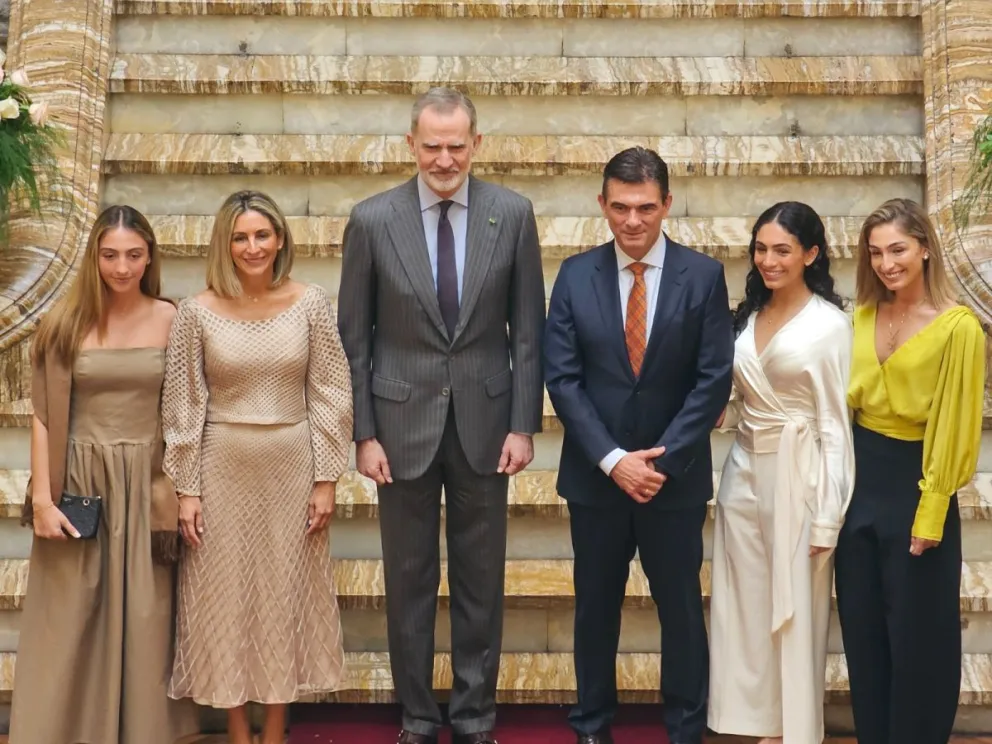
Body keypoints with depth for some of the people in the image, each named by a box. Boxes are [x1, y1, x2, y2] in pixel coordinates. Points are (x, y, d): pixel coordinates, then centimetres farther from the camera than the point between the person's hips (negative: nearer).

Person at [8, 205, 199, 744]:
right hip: (79, 482, 0)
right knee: (69, 623, 7)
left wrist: (182, 493, -2)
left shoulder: (170, 319, -1)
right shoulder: (66, 321, -1)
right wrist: (42, 497, -7)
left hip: (146, 485, 0)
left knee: (143, 619, 7)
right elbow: (43, 415, -1)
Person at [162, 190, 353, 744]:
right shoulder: (198, 312, -4)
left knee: (288, 594, 9)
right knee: (225, 596, 8)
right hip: (223, 469, 0)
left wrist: (326, 479, -5)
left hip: (292, 468, 0)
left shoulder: (311, 304, -3)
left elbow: (331, 395, -2)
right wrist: (187, 490, -4)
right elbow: (184, 407, -2)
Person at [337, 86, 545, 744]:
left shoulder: (513, 214, -1)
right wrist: (364, 433, -4)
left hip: (484, 421, 1)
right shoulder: (372, 219, -3)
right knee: (409, 582, 9)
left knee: (481, 582, 10)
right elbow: (354, 338, 0)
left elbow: (528, 330, 1)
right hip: (404, 423, 0)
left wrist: (524, 425, -3)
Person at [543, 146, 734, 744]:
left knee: (682, 608, 10)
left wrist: (662, 458, -14)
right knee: (595, 607, 13)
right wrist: (612, 460, -13)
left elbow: (714, 378, -7)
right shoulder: (575, 275, -1)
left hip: (675, 477, -1)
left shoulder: (704, 276, -3)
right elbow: (562, 378, -5)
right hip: (596, 476, 1)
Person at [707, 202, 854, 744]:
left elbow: (834, 425, -10)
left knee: (795, 615, 5)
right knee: (746, 609, 10)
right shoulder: (748, 315, 8)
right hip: (743, 473, 6)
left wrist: (827, 519, -12)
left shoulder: (829, 324, -9)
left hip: (797, 477, -6)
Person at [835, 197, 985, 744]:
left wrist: (930, 514, -12)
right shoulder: (862, 316, 5)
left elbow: (954, 428, -13)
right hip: (859, 482, 6)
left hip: (914, 484, -5)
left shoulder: (958, 327, -14)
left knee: (916, 637, 8)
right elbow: (847, 401, 9)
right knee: (862, 632, 15)